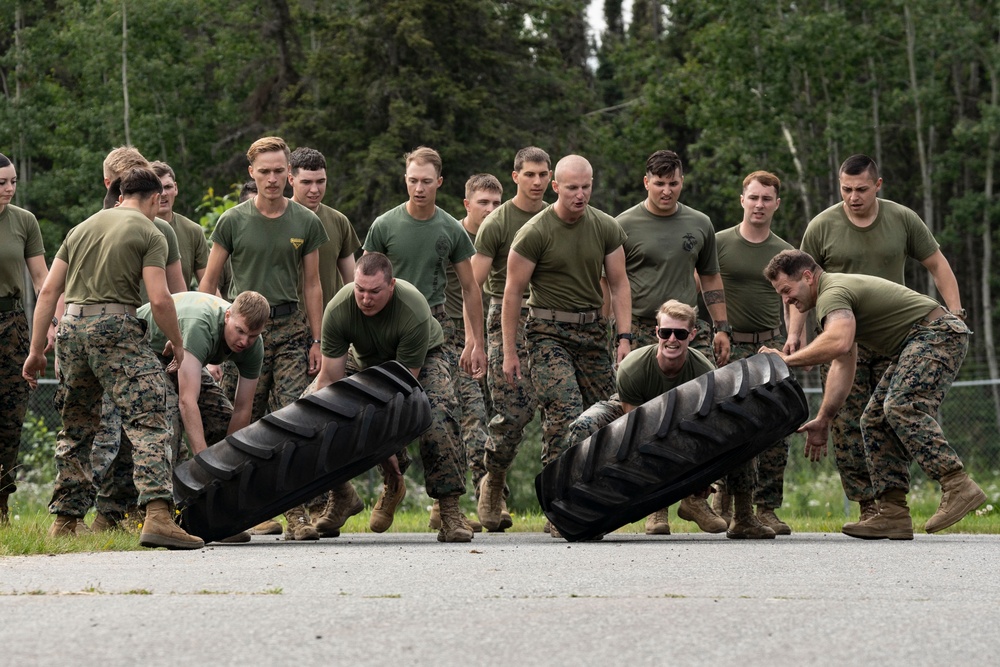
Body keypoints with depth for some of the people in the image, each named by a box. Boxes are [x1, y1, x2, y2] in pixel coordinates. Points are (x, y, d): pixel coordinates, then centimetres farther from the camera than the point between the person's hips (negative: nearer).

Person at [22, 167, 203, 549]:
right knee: (150, 424, -9)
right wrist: (177, 344, 6)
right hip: (116, 326, -6)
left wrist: (36, 349, 18)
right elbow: (159, 300, -9)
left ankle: (64, 521, 21)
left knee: (76, 429, 18)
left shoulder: (82, 228, 20)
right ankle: (157, 515, -24)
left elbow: (48, 292, 16)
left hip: (71, 327, 6)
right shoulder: (150, 234, 3)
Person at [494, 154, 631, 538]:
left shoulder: (606, 228, 4)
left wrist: (624, 337, -1)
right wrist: (509, 352, -6)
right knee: (564, 411, -18)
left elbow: (618, 284, 9)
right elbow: (513, 292, -4)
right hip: (548, 332, -5)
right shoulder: (534, 233, -8)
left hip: (592, 330, 5)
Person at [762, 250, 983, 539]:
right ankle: (893, 514, -1)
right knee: (876, 422, 7)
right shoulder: (838, 291, 19)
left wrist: (788, 359, -27)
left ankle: (958, 485, -34)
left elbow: (839, 343, -37)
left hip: (939, 332, -11)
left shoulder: (833, 294, -16)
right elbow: (843, 364, 21)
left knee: (902, 407, -28)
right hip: (916, 344, 11)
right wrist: (823, 420, 15)